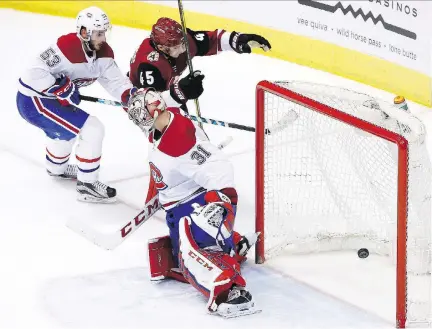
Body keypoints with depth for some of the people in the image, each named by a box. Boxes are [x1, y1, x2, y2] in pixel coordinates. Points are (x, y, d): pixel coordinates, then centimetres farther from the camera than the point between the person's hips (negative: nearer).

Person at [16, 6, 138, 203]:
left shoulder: (103, 52, -2)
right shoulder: (67, 47, -28)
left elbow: (115, 80, -6)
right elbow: (35, 72, -31)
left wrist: (132, 94, -25)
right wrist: (63, 89, -30)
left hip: (48, 98, 10)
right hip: (33, 101, -10)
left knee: (65, 127, 38)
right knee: (92, 130, -13)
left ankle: (56, 168, 65)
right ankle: (86, 185, -2)